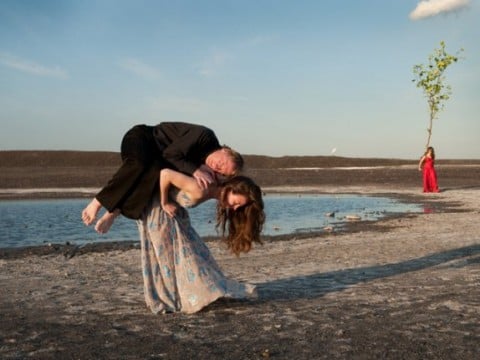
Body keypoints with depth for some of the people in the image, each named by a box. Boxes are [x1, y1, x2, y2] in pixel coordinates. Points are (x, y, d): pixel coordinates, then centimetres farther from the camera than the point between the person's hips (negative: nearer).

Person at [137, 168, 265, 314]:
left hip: (173, 208, 9)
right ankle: (166, 299, 9)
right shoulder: (200, 191, -35)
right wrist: (164, 203, -25)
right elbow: (165, 173, -37)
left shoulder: (214, 191, -9)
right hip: (156, 206, -9)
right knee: (165, 252, -3)